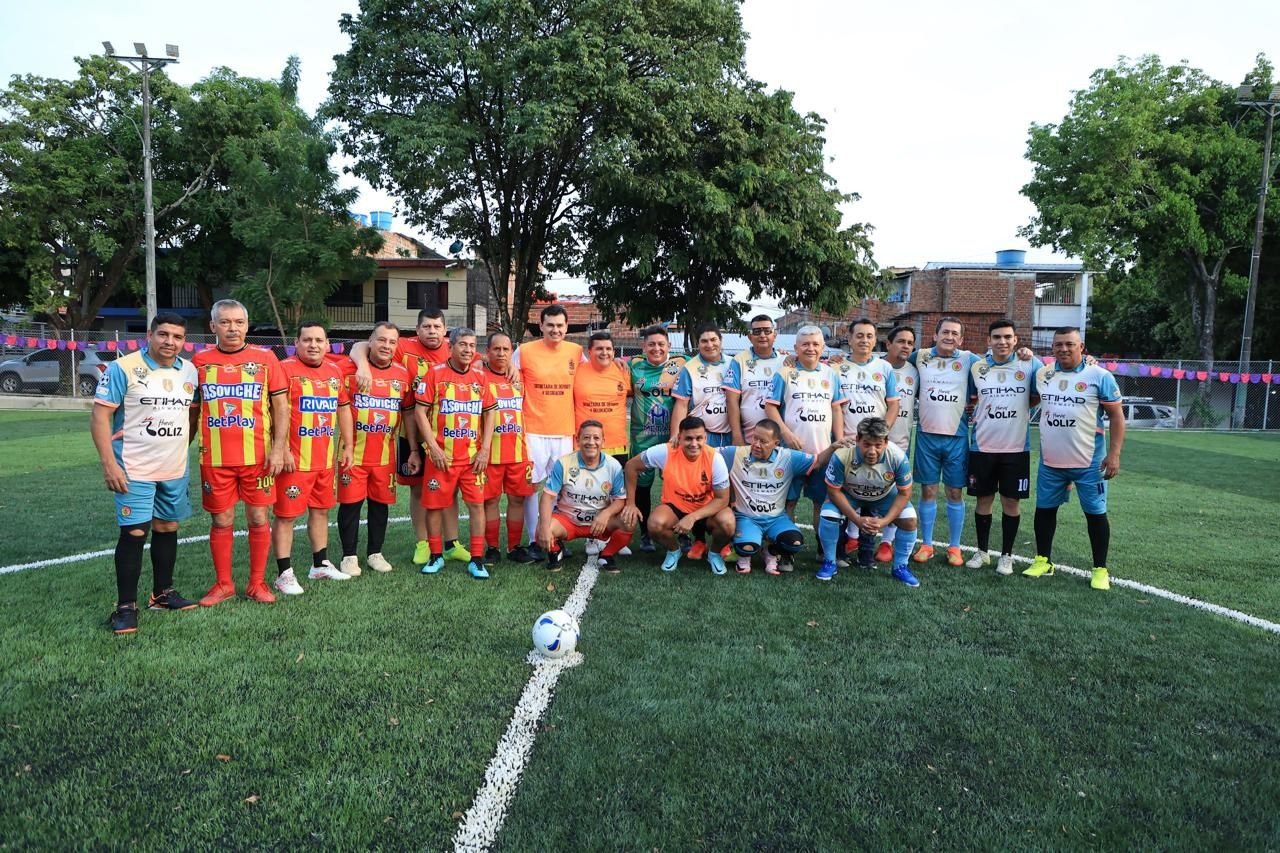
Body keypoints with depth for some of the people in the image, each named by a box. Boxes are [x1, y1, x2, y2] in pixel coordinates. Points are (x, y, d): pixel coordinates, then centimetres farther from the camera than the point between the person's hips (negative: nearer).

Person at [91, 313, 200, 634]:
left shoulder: (189, 371, 6)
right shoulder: (123, 368, -10)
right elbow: (99, 416, -11)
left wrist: (181, 448, 10)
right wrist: (109, 464, -16)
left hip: (176, 471, 5)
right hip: (134, 470, -5)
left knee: (167, 528, 13)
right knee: (134, 534, -5)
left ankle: (163, 593, 27)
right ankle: (126, 606, 5)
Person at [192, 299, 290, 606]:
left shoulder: (265, 358, 1)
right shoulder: (200, 361, 5)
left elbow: (281, 406, 1)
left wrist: (278, 448, -6)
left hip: (258, 456, -1)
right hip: (215, 458, 1)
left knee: (258, 519, 6)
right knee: (221, 521, 8)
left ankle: (257, 583, 19)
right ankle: (223, 584, 23)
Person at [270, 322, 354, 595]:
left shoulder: (335, 372, 10)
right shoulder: (285, 369, -11)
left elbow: (343, 408, 20)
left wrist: (347, 445, 17)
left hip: (325, 458, 7)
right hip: (295, 459, -7)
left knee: (321, 510, 17)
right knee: (286, 515, 0)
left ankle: (321, 565, 30)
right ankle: (284, 574, 8)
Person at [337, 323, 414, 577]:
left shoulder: (403, 374, 4)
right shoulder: (352, 369, -6)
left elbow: (408, 412, 12)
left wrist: (414, 449, 10)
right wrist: (345, 446, -10)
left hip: (385, 454, 3)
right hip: (354, 451, -3)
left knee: (381, 502, 10)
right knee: (350, 503, 4)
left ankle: (375, 553, 25)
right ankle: (349, 556, 17)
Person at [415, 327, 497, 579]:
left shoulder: (480, 378, 7)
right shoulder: (435, 374, -3)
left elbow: (489, 414, 10)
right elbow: (421, 412, -5)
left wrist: (485, 450, 1)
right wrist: (433, 447, -11)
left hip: (473, 456, 2)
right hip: (441, 455, -2)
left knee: (477, 504, 0)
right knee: (435, 504, 6)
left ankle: (477, 559, 7)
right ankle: (436, 556, 21)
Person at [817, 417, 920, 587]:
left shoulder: (898, 457, -33)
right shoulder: (842, 456, -37)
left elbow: (904, 493, -18)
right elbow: (834, 491, -22)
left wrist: (884, 521, -28)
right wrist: (857, 519, -26)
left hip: (885, 496, 1)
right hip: (848, 495, -1)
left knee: (909, 520, -20)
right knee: (828, 516, -26)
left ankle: (900, 567, 5)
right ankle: (829, 563, 0)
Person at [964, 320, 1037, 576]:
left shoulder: (1030, 366, -3)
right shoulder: (976, 368, 1)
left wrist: (1021, 409, -3)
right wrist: (982, 411, -1)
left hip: (1016, 447, -1)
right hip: (982, 446, 1)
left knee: (1011, 501, 6)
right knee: (983, 499, 9)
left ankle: (1006, 555, 19)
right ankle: (982, 551, 23)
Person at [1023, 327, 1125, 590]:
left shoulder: (1099, 376, -8)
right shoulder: (1042, 374, 4)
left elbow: (1117, 415, -7)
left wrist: (1114, 453, -12)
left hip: (1089, 462, -4)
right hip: (1050, 462, 4)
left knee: (1095, 513, 5)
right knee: (1045, 509, 12)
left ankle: (1100, 570, 16)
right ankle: (1043, 560, 27)